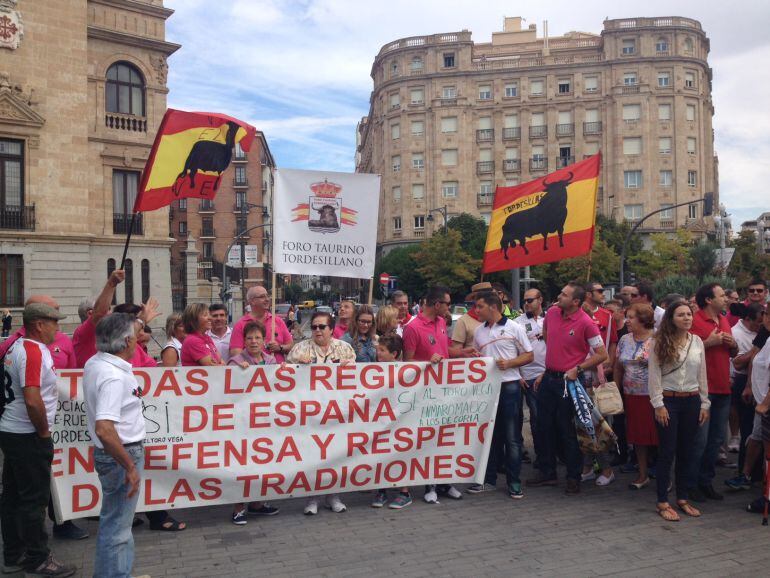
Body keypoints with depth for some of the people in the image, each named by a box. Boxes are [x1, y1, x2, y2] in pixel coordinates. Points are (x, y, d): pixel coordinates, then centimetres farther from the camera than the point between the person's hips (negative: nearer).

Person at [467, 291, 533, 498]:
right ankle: (488, 479, 21)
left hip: (509, 386, -4)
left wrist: (509, 363, -16)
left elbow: (529, 355, 0)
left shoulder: (514, 328, -2)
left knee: (512, 437, 2)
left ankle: (514, 482, 12)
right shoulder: (478, 331, 11)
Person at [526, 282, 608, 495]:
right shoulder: (552, 313, 2)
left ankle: (573, 477, 18)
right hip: (548, 378, 6)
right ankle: (547, 473, 26)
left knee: (567, 430, 2)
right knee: (545, 426, 13)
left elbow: (602, 354, -12)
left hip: (569, 380, -6)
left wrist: (577, 369, -15)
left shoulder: (586, 323, -15)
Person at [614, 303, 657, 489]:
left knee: (657, 434, -1)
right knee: (637, 435, 10)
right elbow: (618, 368, 14)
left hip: (653, 395, -5)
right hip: (631, 396, 5)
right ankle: (643, 475, 23)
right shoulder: (624, 340, 9)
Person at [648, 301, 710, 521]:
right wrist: (658, 405, -12)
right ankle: (662, 502, 9)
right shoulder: (660, 343, -7)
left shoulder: (697, 341, 5)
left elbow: (702, 375, 10)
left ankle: (682, 498, 24)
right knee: (667, 451, 0)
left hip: (692, 401, 4)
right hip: (668, 401, -4)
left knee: (687, 452, 11)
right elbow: (654, 376, -8)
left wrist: (704, 404, 8)